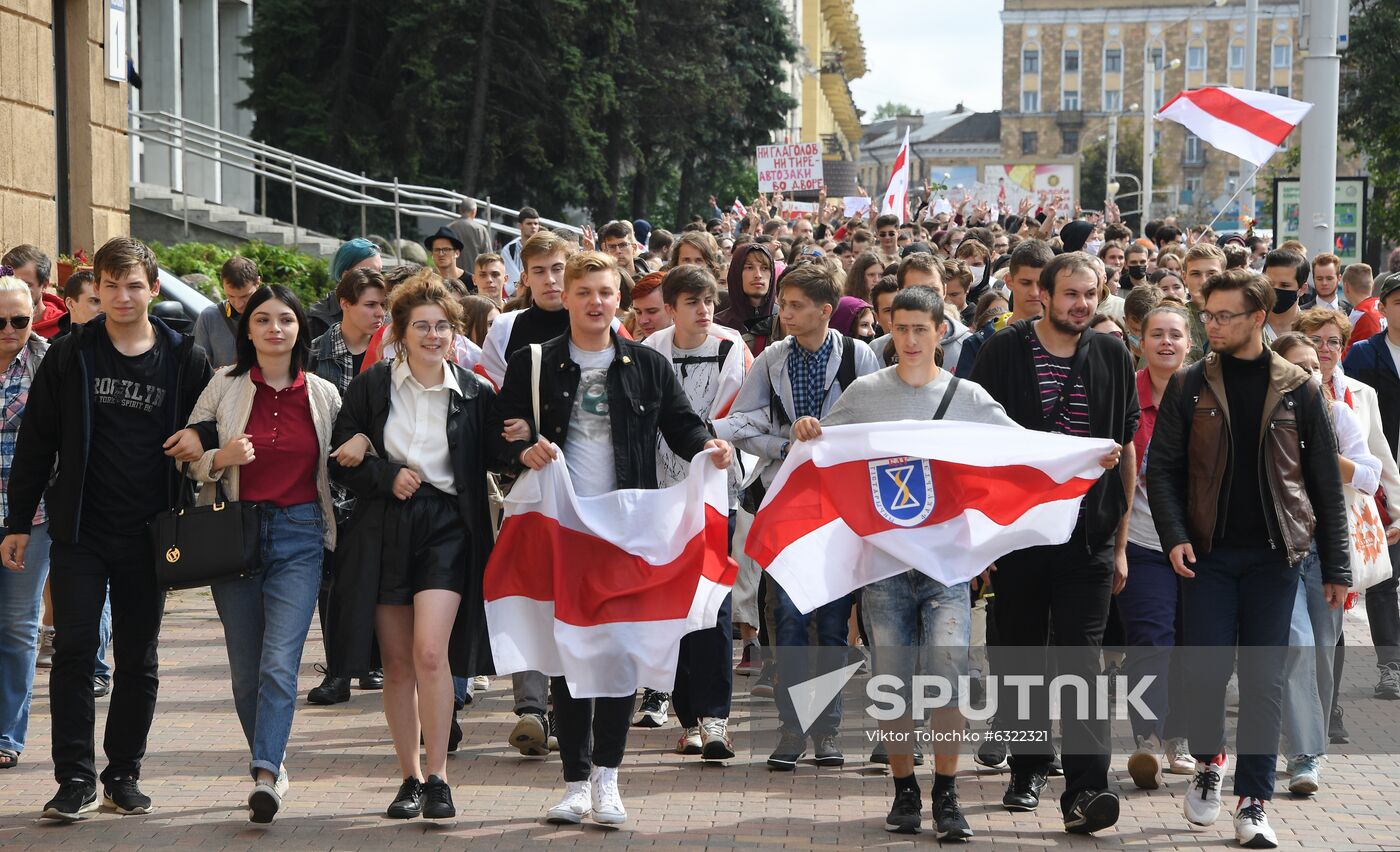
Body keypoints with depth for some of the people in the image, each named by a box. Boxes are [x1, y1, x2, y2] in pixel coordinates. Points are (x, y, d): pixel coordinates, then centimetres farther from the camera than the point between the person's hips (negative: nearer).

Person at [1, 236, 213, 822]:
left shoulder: (185, 360, 1)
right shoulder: (69, 356, 1)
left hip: (149, 534, 1)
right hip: (80, 531, -1)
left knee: (138, 661, 7)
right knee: (74, 652, -5)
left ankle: (125, 774, 18)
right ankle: (75, 778, 2)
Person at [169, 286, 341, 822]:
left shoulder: (323, 395, 6)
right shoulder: (224, 386, 2)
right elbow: (186, 459, 3)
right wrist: (221, 457, -14)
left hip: (299, 536, -1)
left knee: (279, 662, -15)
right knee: (246, 668, 6)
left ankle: (265, 775, -20)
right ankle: (271, 765, 23)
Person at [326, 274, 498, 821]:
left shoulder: (475, 394, 4)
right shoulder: (371, 386, 4)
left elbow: (487, 467, 10)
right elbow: (341, 462, 3)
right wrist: (388, 477, -10)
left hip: (448, 529, -2)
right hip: (383, 532, 2)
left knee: (431, 652, -17)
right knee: (398, 663, 6)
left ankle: (437, 777, -8)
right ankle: (410, 778, 18)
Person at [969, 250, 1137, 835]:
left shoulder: (1112, 358, 7)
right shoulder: (1005, 352, 0)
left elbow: (1126, 451, 11)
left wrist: (1120, 540, 9)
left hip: (1088, 535, 0)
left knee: (1080, 658, -6)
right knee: (1020, 653, 10)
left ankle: (1084, 790, -11)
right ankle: (1028, 768, 26)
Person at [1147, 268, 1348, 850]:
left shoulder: (1297, 390, 3)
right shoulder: (1190, 387, 4)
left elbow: (1325, 482, 6)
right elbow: (1162, 468, 3)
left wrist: (1335, 567, 4)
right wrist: (1174, 536, -12)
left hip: (1274, 555, 0)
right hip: (1208, 553, 0)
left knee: (1264, 680, 0)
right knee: (1206, 668, -4)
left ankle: (1253, 801, 7)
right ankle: (1209, 761, 24)